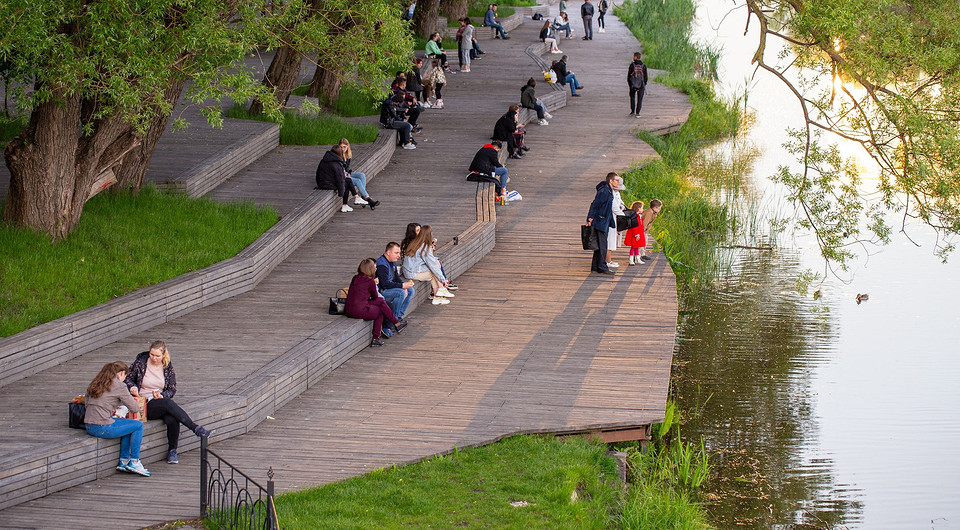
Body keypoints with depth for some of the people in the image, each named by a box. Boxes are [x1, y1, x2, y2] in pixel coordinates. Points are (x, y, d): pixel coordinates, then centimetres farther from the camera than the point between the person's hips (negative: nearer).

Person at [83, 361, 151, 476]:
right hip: (102, 428, -8)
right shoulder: (119, 386, -7)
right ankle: (134, 462, 12)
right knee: (138, 425, 7)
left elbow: (87, 402, 22)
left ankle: (123, 461, 24)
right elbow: (135, 408, -4)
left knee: (127, 424, 25)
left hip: (89, 427, 8)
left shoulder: (95, 383, 14)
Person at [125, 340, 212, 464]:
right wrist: (132, 387, -11)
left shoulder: (168, 367, 5)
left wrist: (162, 396, -12)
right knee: (168, 403, -34)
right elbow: (128, 378, 11)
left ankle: (172, 451, -13)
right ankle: (196, 428, -34)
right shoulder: (140, 362, 0)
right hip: (144, 404, -3)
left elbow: (172, 389, 9)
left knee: (172, 420, -31)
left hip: (161, 401, 3)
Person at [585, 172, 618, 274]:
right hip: (600, 222, -10)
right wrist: (590, 219, -21)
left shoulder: (609, 191, 14)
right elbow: (595, 205, -19)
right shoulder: (604, 191, -17)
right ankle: (602, 267, -4)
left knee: (600, 245, 12)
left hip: (604, 222, 10)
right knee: (602, 245, -7)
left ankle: (595, 266, 16)